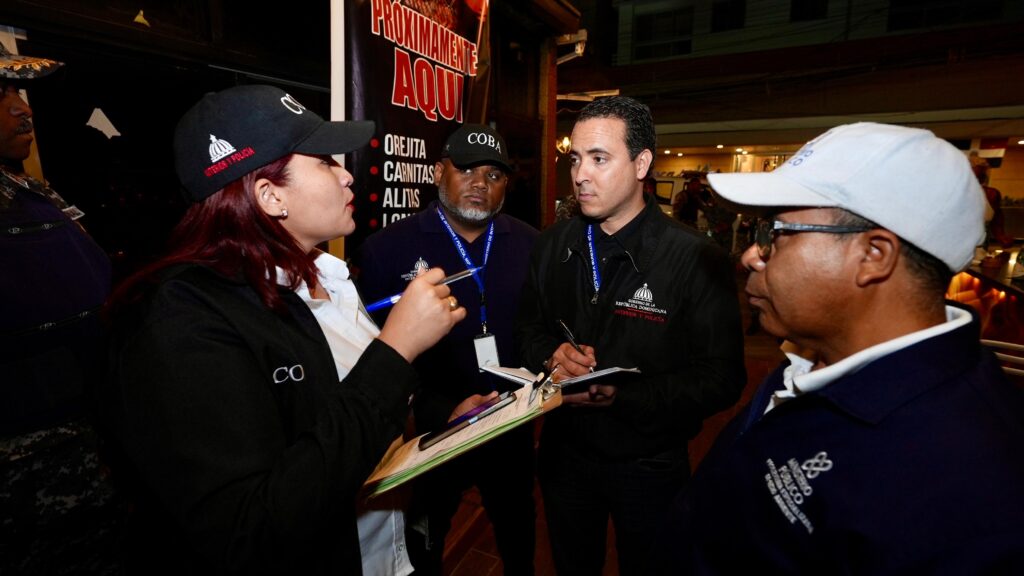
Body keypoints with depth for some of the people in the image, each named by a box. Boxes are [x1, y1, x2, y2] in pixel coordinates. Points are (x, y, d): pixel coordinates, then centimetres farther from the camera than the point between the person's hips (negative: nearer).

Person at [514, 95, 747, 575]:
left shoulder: (698, 261, -19)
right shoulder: (552, 246, -3)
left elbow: (721, 378, -19)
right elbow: (527, 329, 5)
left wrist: (619, 396, -29)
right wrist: (553, 354, -18)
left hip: (649, 465, -3)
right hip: (563, 451, 4)